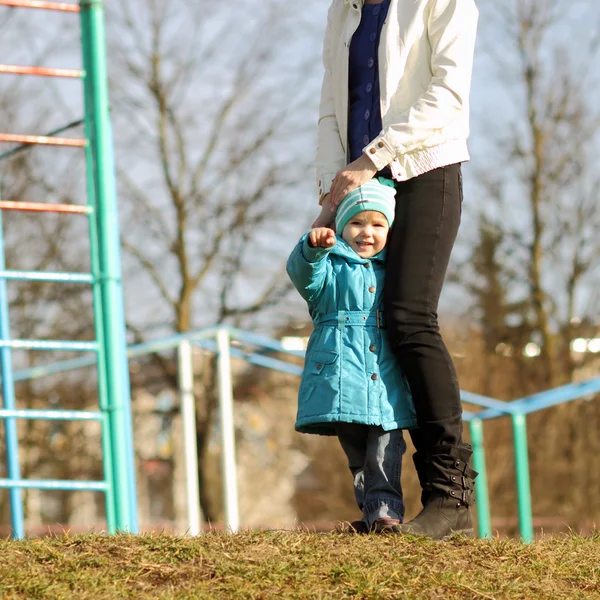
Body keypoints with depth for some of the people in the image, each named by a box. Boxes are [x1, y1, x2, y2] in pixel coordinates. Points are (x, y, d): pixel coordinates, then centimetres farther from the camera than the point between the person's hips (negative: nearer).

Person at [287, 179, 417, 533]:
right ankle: (369, 507, 16)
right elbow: (303, 273, -19)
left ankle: (385, 509, -9)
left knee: (385, 451, -9)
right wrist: (313, 247, -39)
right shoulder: (331, 265, 3)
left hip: (385, 380, 2)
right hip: (340, 377, -2)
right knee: (356, 452, 7)